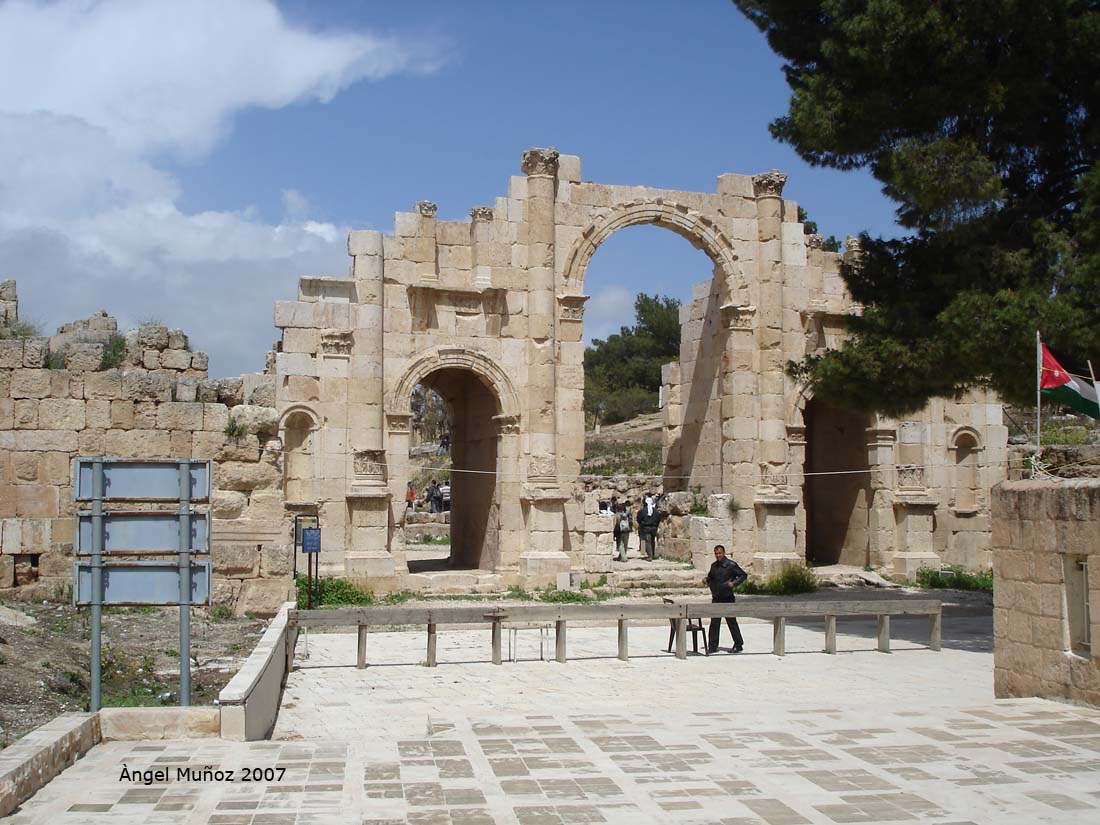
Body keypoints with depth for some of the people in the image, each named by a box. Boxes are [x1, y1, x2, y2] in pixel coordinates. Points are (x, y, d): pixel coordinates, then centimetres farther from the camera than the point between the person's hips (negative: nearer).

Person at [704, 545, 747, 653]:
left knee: (731, 622, 2)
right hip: (716, 598, 5)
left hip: (728, 597, -5)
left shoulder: (731, 565, -8)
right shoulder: (714, 566, 10)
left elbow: (743, 575, -6)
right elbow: (710, 577, 26)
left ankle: (738, 645, 15)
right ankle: (712, 646, 8)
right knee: (714, 623, 3)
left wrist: (734, 583, -19)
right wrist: (706, 580, 4)